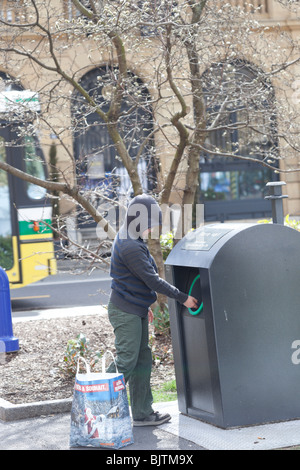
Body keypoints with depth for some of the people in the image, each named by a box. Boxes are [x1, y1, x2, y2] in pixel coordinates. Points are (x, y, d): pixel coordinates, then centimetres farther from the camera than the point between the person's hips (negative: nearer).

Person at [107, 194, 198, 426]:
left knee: (143, 360, 12)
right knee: (126, 362, -9)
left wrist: (144, 305, 24)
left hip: (135, 311, 10)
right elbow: (152, 280, -20)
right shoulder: (130, 246, -21)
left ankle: (143, 413, 17)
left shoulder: (130, 240, 12)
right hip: (125, 312, -10)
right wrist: (183, 298, -13)